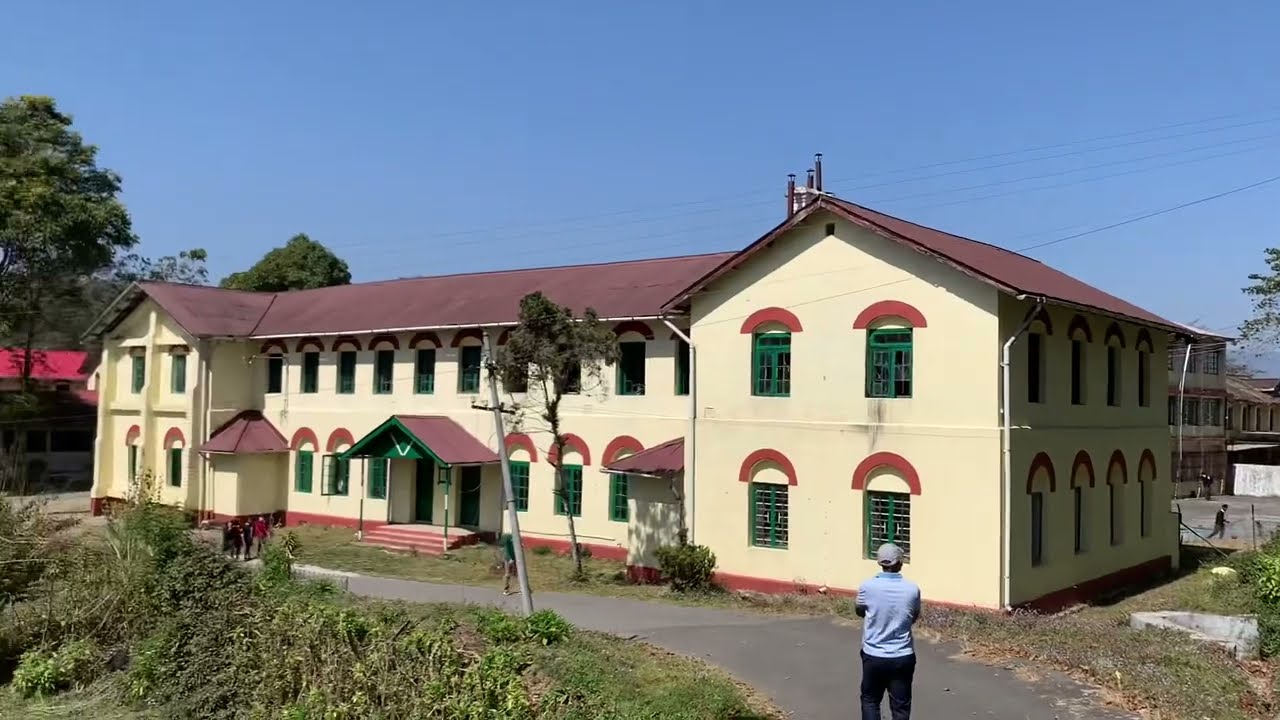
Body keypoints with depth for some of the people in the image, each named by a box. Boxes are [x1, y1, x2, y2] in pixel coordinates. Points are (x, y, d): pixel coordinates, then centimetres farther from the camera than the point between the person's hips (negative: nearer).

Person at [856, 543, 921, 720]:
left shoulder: (868, 587, -12)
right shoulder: (912, 589, -10)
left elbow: (859, 611, 7)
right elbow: (914, 617, 8)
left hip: (874, 656, 0)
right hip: (903, 657, 0)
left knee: (870, 700, 17)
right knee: (900, 705, 10)